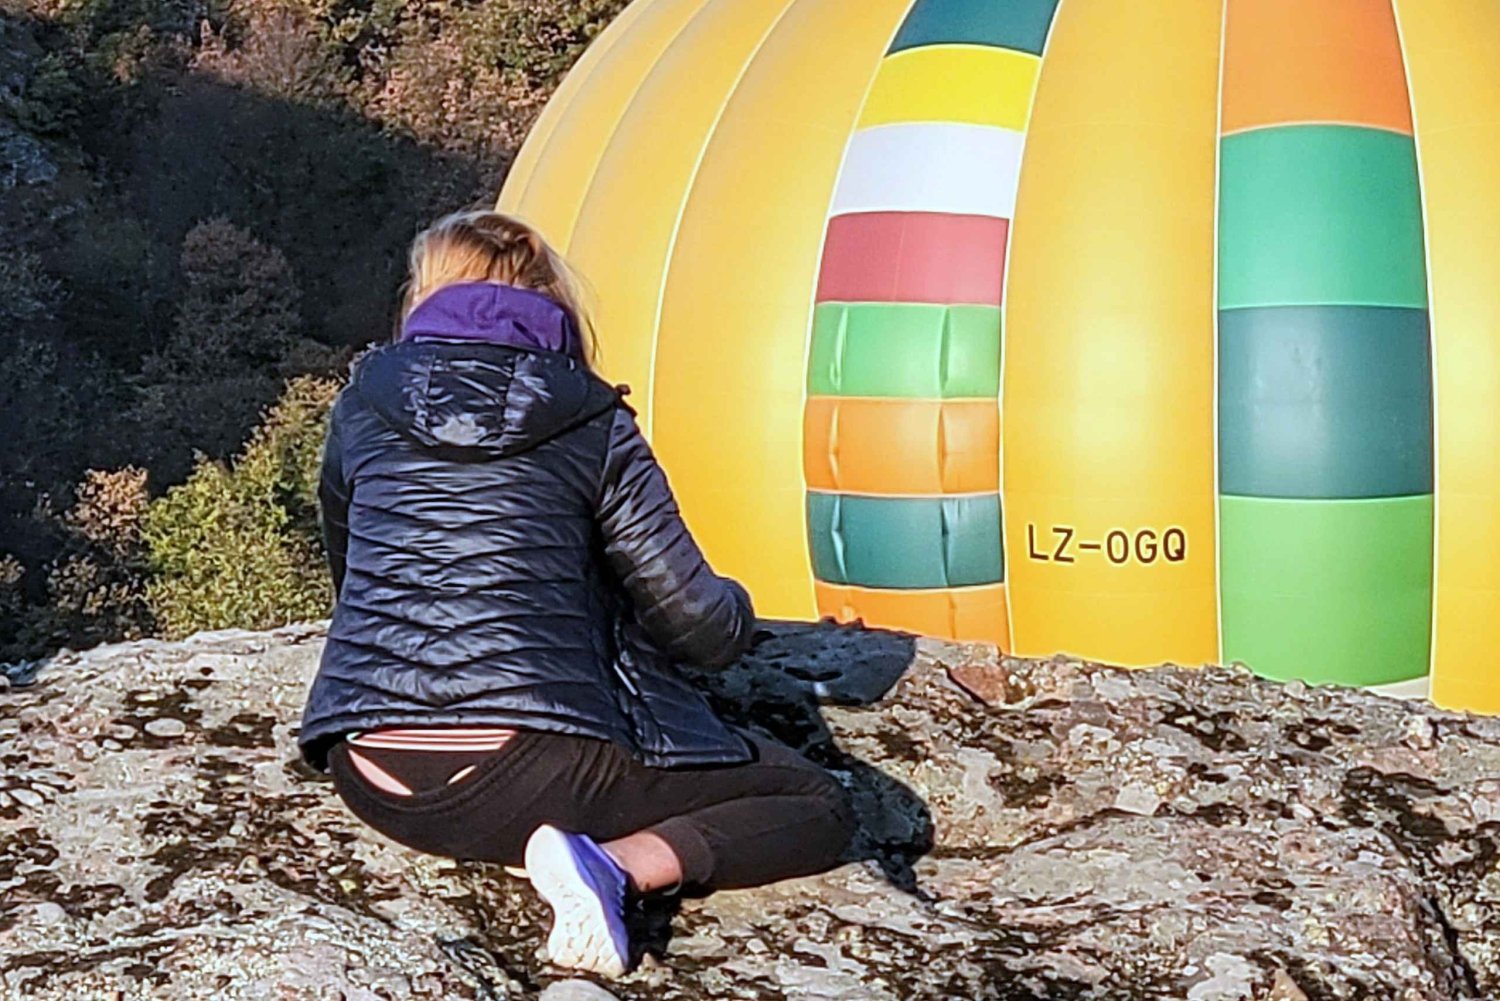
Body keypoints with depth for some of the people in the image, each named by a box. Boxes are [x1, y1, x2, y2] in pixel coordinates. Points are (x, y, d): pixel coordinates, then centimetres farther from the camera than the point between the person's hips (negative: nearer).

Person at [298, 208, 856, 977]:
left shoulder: (364, 406, 10)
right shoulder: (591, 425, 1)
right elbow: (702, 629, 0)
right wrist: (735, 608, 24)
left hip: (366, 778, 6)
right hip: (527, 776, -6)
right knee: (820, 805, 7)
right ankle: (617, 865, -15)